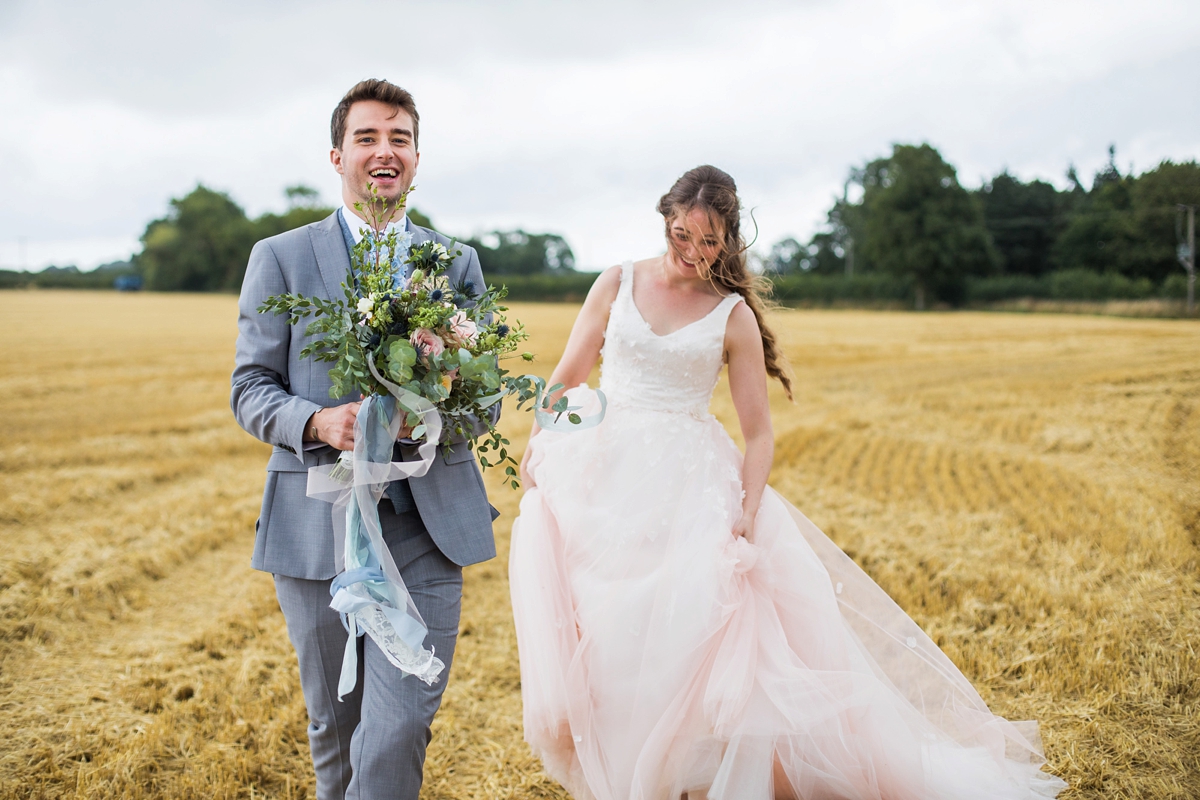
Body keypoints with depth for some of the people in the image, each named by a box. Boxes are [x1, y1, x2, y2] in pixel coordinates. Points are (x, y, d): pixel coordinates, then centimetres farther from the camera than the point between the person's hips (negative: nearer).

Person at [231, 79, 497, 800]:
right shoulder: (281, 258, 5)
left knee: (399, 730, -9)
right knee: (334, 725, 15)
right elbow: (251, 389, 2)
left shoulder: (458, 264, 10)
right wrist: (320, 423, -19)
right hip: (318, 524, 0)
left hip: (428, 523, 0)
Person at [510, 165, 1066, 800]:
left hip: (692, 483, -1)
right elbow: (566, 379, 9)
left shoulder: (733, 315, 1)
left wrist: (749, 508, -13)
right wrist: (536, 446, -4)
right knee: (603, 630, 0)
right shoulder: (617, 284, 6)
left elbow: (758, 432, 1)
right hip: (600, 471, 2)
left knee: (690, 623, -9)